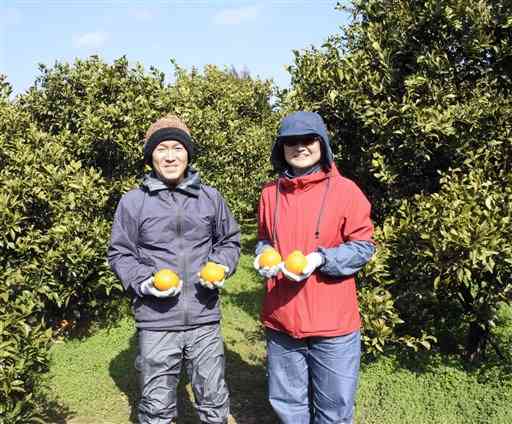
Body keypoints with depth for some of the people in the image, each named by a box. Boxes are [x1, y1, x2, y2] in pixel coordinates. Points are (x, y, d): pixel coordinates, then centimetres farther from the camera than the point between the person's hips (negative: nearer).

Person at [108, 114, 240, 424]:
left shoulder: (211, 197, 4)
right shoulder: (133, 202, -3)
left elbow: (230, 241, 15)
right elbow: (120, 254, 5)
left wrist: (221, 267, -4)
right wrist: (144, 281, -12)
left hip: (205, 320, 2)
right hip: (156, 323, -1)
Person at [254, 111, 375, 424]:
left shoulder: (345, 190, -8)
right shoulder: (270, 193, 5)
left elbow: (363, 247, -6)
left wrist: (320, 259, -20)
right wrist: (264, 257, -4)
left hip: (333, 323, -3)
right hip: (280, 320, 4)